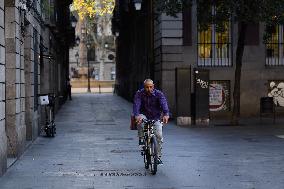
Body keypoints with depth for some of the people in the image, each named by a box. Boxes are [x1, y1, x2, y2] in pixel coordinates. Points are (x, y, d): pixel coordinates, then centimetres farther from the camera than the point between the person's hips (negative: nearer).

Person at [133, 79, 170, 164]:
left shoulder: (159, 94, -13)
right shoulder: (139, 94, -12)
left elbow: (164, 103, -29)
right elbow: (136, 104, -27)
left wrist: (166, 114, -49)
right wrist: (136, 115, -48)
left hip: (156, 117, 0)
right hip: (144, 115, 0)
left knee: (159, 135, -14)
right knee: (140, 119, -35)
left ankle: (158, 156, 0)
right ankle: (141, 138, -15)